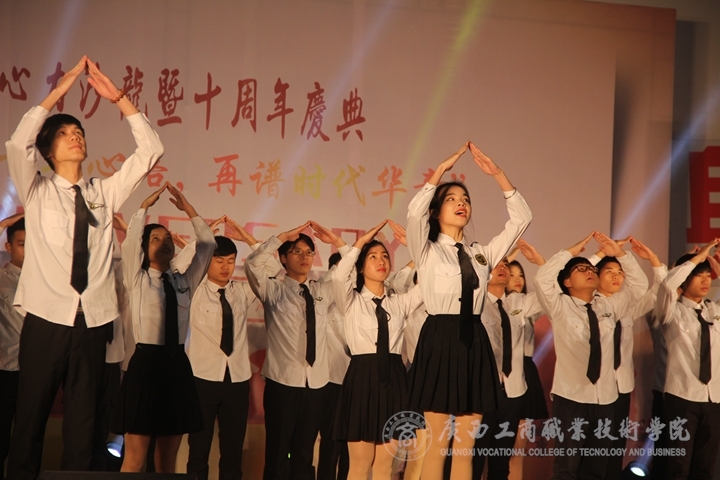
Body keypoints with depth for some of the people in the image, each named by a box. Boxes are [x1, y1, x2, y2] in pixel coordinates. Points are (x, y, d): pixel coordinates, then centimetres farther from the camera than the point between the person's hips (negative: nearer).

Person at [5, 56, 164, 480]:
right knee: (31, 416, 1)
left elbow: (150, 151, 7)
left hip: (93, 321, 3)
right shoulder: (37, 192, 6)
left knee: (83, 419, 7)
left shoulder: (104, 193, 13)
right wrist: (59, 91, -12)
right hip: (47, 318, -3)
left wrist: (119, 98, -1)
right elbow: (18, 145, -13)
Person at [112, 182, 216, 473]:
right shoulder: (138, 278, 2)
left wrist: (189, 209, 7)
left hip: (178, 366, 5)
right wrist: (146, 206, -7)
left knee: (168, 461, 9)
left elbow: (208, 245, 11)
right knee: (134, 460, -3)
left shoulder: (184, 281, 13)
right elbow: (130, 241, -12)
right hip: (146, 363, -5)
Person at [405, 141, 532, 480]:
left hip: (474, 342, 5)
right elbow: (414, 214, -18)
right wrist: (441, 169, -14)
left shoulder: (481, 253, 15)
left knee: (465, 446, 7)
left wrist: (497, 174, 2)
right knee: (438, 445, -1)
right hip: (440, 342, -5)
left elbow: (521, 219, 9)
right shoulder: (428, 251, 2)